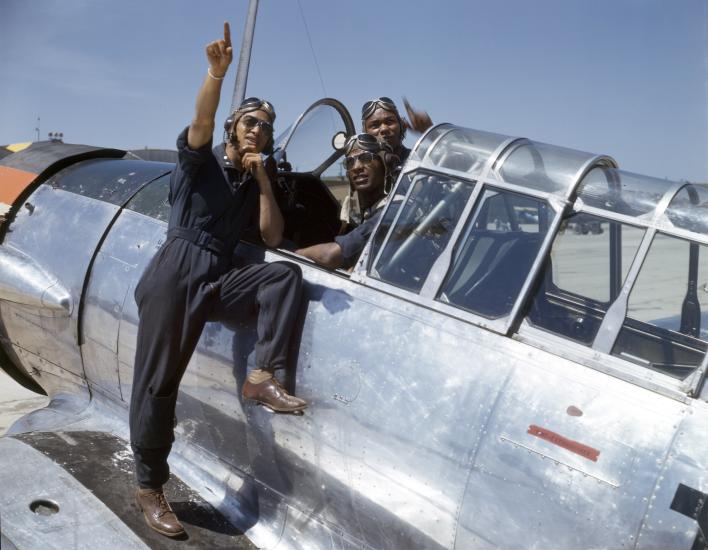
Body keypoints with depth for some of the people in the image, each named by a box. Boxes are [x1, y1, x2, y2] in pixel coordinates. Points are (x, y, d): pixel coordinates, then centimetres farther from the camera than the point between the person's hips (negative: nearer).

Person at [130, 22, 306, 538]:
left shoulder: (257, 183, 19)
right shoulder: (200, 159, 7)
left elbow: (273, 236, 6)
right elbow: (203, 119, -15)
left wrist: (262, 178, 0)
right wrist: (218, 72, -32)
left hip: (220, 281, 4)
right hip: (176, 273, -4)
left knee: (286, 273, -19)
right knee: (158, 383, -3)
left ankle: (262, 376, -23)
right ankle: (150, 486, 11)